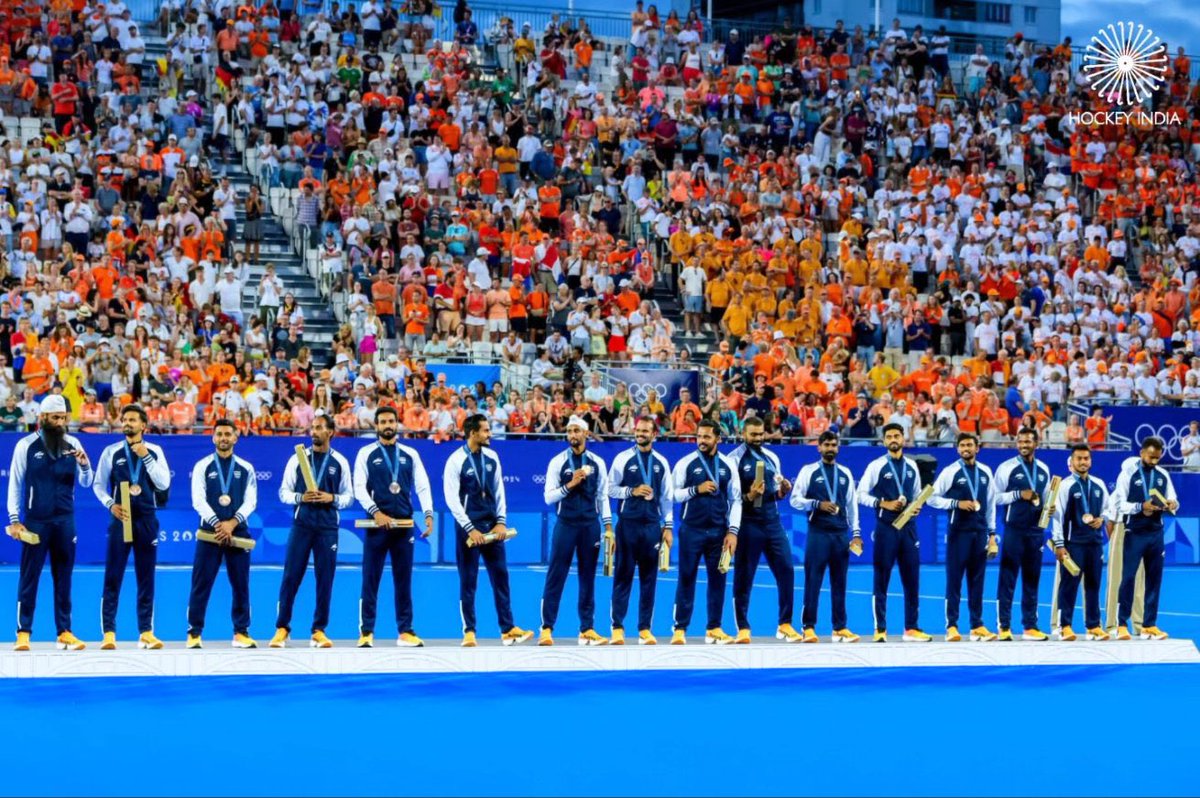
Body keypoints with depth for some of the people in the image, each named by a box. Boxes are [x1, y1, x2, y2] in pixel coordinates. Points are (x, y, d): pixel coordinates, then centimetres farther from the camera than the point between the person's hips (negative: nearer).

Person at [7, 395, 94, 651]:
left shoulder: (73, 444, 6)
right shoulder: (26, 445, -2)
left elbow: (86, 483, 9)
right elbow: (15, 483, 1)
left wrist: (84, 464, -12)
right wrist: (14, 519, -4)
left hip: (65, 521, 3)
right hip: (35, 521, -3)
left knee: (64, 578, 7)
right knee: (29, 577, -1)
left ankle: (64, 633, 12)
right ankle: (23, 633, 2)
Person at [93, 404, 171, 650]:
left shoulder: (155, 451, 4)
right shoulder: (112, 452, 3)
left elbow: (164, 484, -5)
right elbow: (98, 484, 7)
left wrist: (146, 457, -12)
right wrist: (110, 505, -9)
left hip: (147, 520, 1)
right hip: (121, 518, -1)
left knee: (146, 578, 6)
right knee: (113, 577, -4)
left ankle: (146, 632, 10)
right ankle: (109, 633, -3)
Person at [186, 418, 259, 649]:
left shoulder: (246, 469, 9)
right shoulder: (202, 467, 4)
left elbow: (250, 501, 2)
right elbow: (198, 500, -4)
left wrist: (232, 523, -13)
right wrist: (217, 524, -15)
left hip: (238, 532, 2)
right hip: (210, 531, -1)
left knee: (240, 584, 3)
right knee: (201, 584, -3)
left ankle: (241, 633, 9)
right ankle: (194, 633, 1)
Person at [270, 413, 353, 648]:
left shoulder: (340, 462, 7)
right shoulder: (298, 458, 6)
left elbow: (348, 496, 9)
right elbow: (284, 492, 6)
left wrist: (332, 498, -10)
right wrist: (300, 497, -12)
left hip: (328, 527, 0)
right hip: (301, 524, 0)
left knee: (325, 580, 1)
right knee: (291, 577, -2)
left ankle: (319, 631, 9)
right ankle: (282, 629, 5)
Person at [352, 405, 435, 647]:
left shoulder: (410, 454, 11)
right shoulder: (366, 454, 4)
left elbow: (422, 486, 9)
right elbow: (359, 488, -1)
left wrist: (428, 514, -5)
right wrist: (376, 512, -14)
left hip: (405, 525, 2)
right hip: (378, 523, -2)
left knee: (404, 580, 6)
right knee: (370, 580, -2)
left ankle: (405, 632, 9)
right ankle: (366, 632, 2)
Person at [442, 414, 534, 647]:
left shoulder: (491, 457, 6)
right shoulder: (456, 461, -10)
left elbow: (499, 490, 11)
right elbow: (452, 499, -11)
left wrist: (501, 521, 1)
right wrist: (470, 529, -15)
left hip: (492, 526, 5)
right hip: (468, 527, -5)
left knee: (501, 577, 4)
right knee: (468, 582, 2)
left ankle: (508, 630, 8)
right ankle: (469, 632, 8)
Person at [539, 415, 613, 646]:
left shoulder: (597, 462, 6)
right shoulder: (558, 462, 0)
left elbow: (603, 497, 9)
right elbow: (548, 497, -4)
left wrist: (608, 528, 4)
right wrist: (570, 484, -17)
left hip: (590, 525, 2)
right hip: (565, 525, -2)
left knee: (588, 578, 6)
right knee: (555, 578, -4)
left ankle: (587, 630, 10)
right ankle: (546, 629, -1)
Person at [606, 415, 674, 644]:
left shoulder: (661, 463, 9)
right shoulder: (623, 459, 1)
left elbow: (667, 496, 9)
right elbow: (610, 489, 0)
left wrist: (668, 526, 4)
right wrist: (632, 491, -15)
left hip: (652, 525, 3)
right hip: (628, 524, -2)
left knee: (649, 578, 5)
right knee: (623, 576, 0)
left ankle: (645, 629, 10)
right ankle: (617, 628, 4)